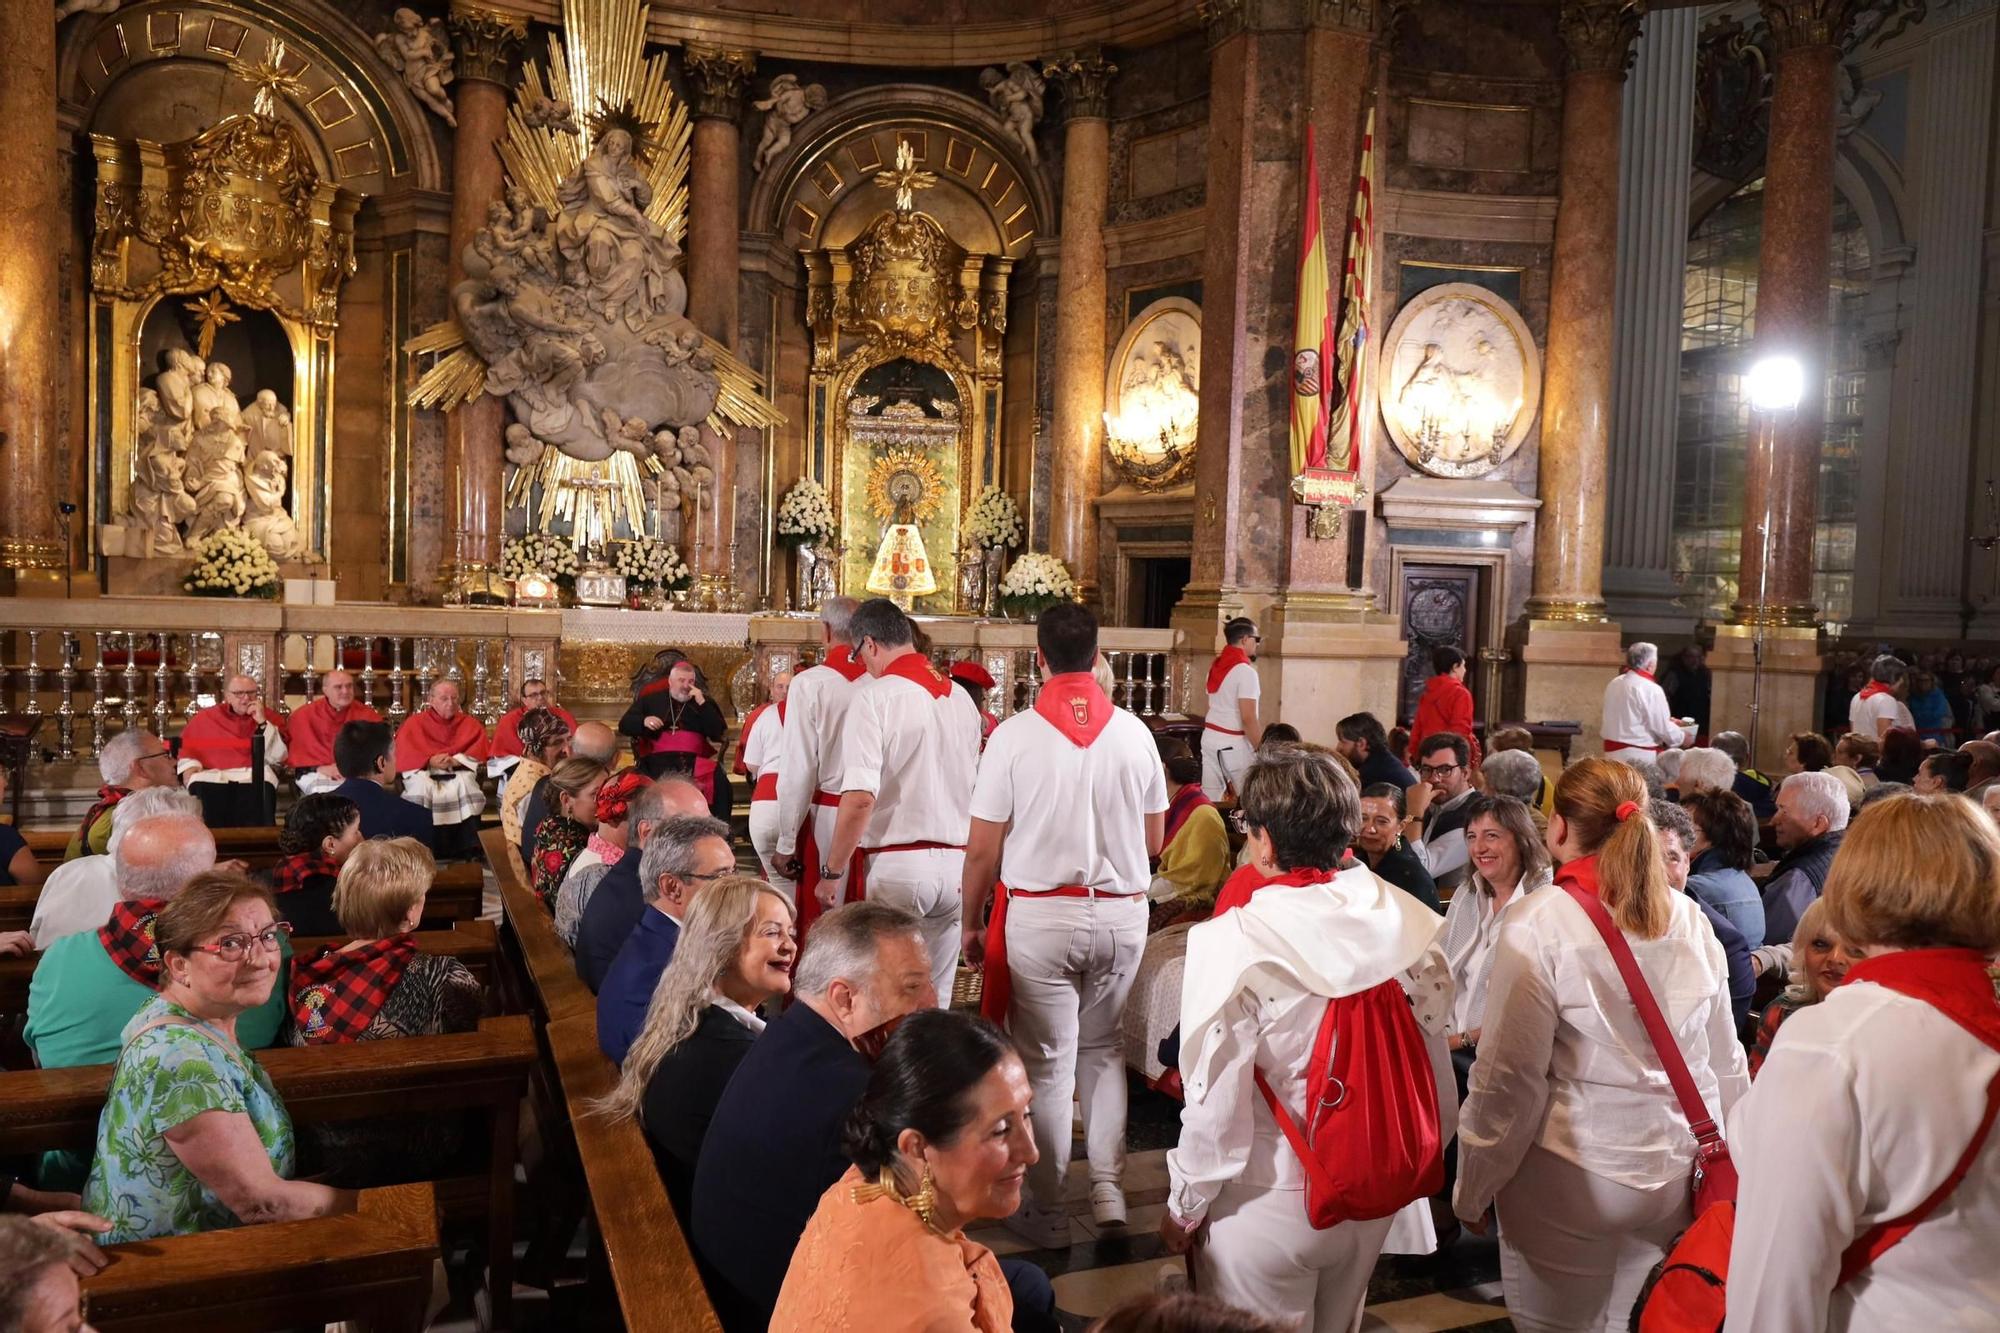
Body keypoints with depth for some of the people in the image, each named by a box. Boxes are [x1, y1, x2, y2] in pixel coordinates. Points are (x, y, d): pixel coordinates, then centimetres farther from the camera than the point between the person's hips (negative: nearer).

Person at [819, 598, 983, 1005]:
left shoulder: (875, 696, -10)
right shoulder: (961, 698, 10)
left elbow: (860, 798, -18)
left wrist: (831, 872, -10)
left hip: (893, 864, -6)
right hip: (955, 863, 6)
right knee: (935, 997, 13)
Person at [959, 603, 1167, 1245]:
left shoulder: (1014, 734, -11)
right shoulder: (1135, 732, -2)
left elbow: (983, 850, -9)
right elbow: (1154, 841, 6)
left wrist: (973, 922, 4)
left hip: (1040, 915, -3)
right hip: (1122, 913, 3)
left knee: (1047, 1063, 9)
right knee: (1103, 1049, 21)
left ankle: (1047, 1212, 20)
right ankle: (1108, 1188, 20)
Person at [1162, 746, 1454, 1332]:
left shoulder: (1233, 941, -23)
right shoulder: (1405, 921, -10)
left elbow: (1217, 1107, -19)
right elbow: (1437, 1084, -2)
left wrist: (1182, 1209, -2)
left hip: (1270, 1206, -4)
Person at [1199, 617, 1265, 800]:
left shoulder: (1216, 665, 9)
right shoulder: (1245, 671, -14)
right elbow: (1248, 719, -18)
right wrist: (1262, 750, -14)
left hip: (1211, 737, 8)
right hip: (1234, 743, -8)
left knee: (1208, 798, 6)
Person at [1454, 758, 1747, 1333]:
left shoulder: (1539, 923, -15)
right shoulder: (1688, 918, 0)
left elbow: (1510, 1075, -13)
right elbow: (1725, 1059, 8)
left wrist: (1473, 1189, -3)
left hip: (1571, 1177, -5)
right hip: (1679, 1174, 5)